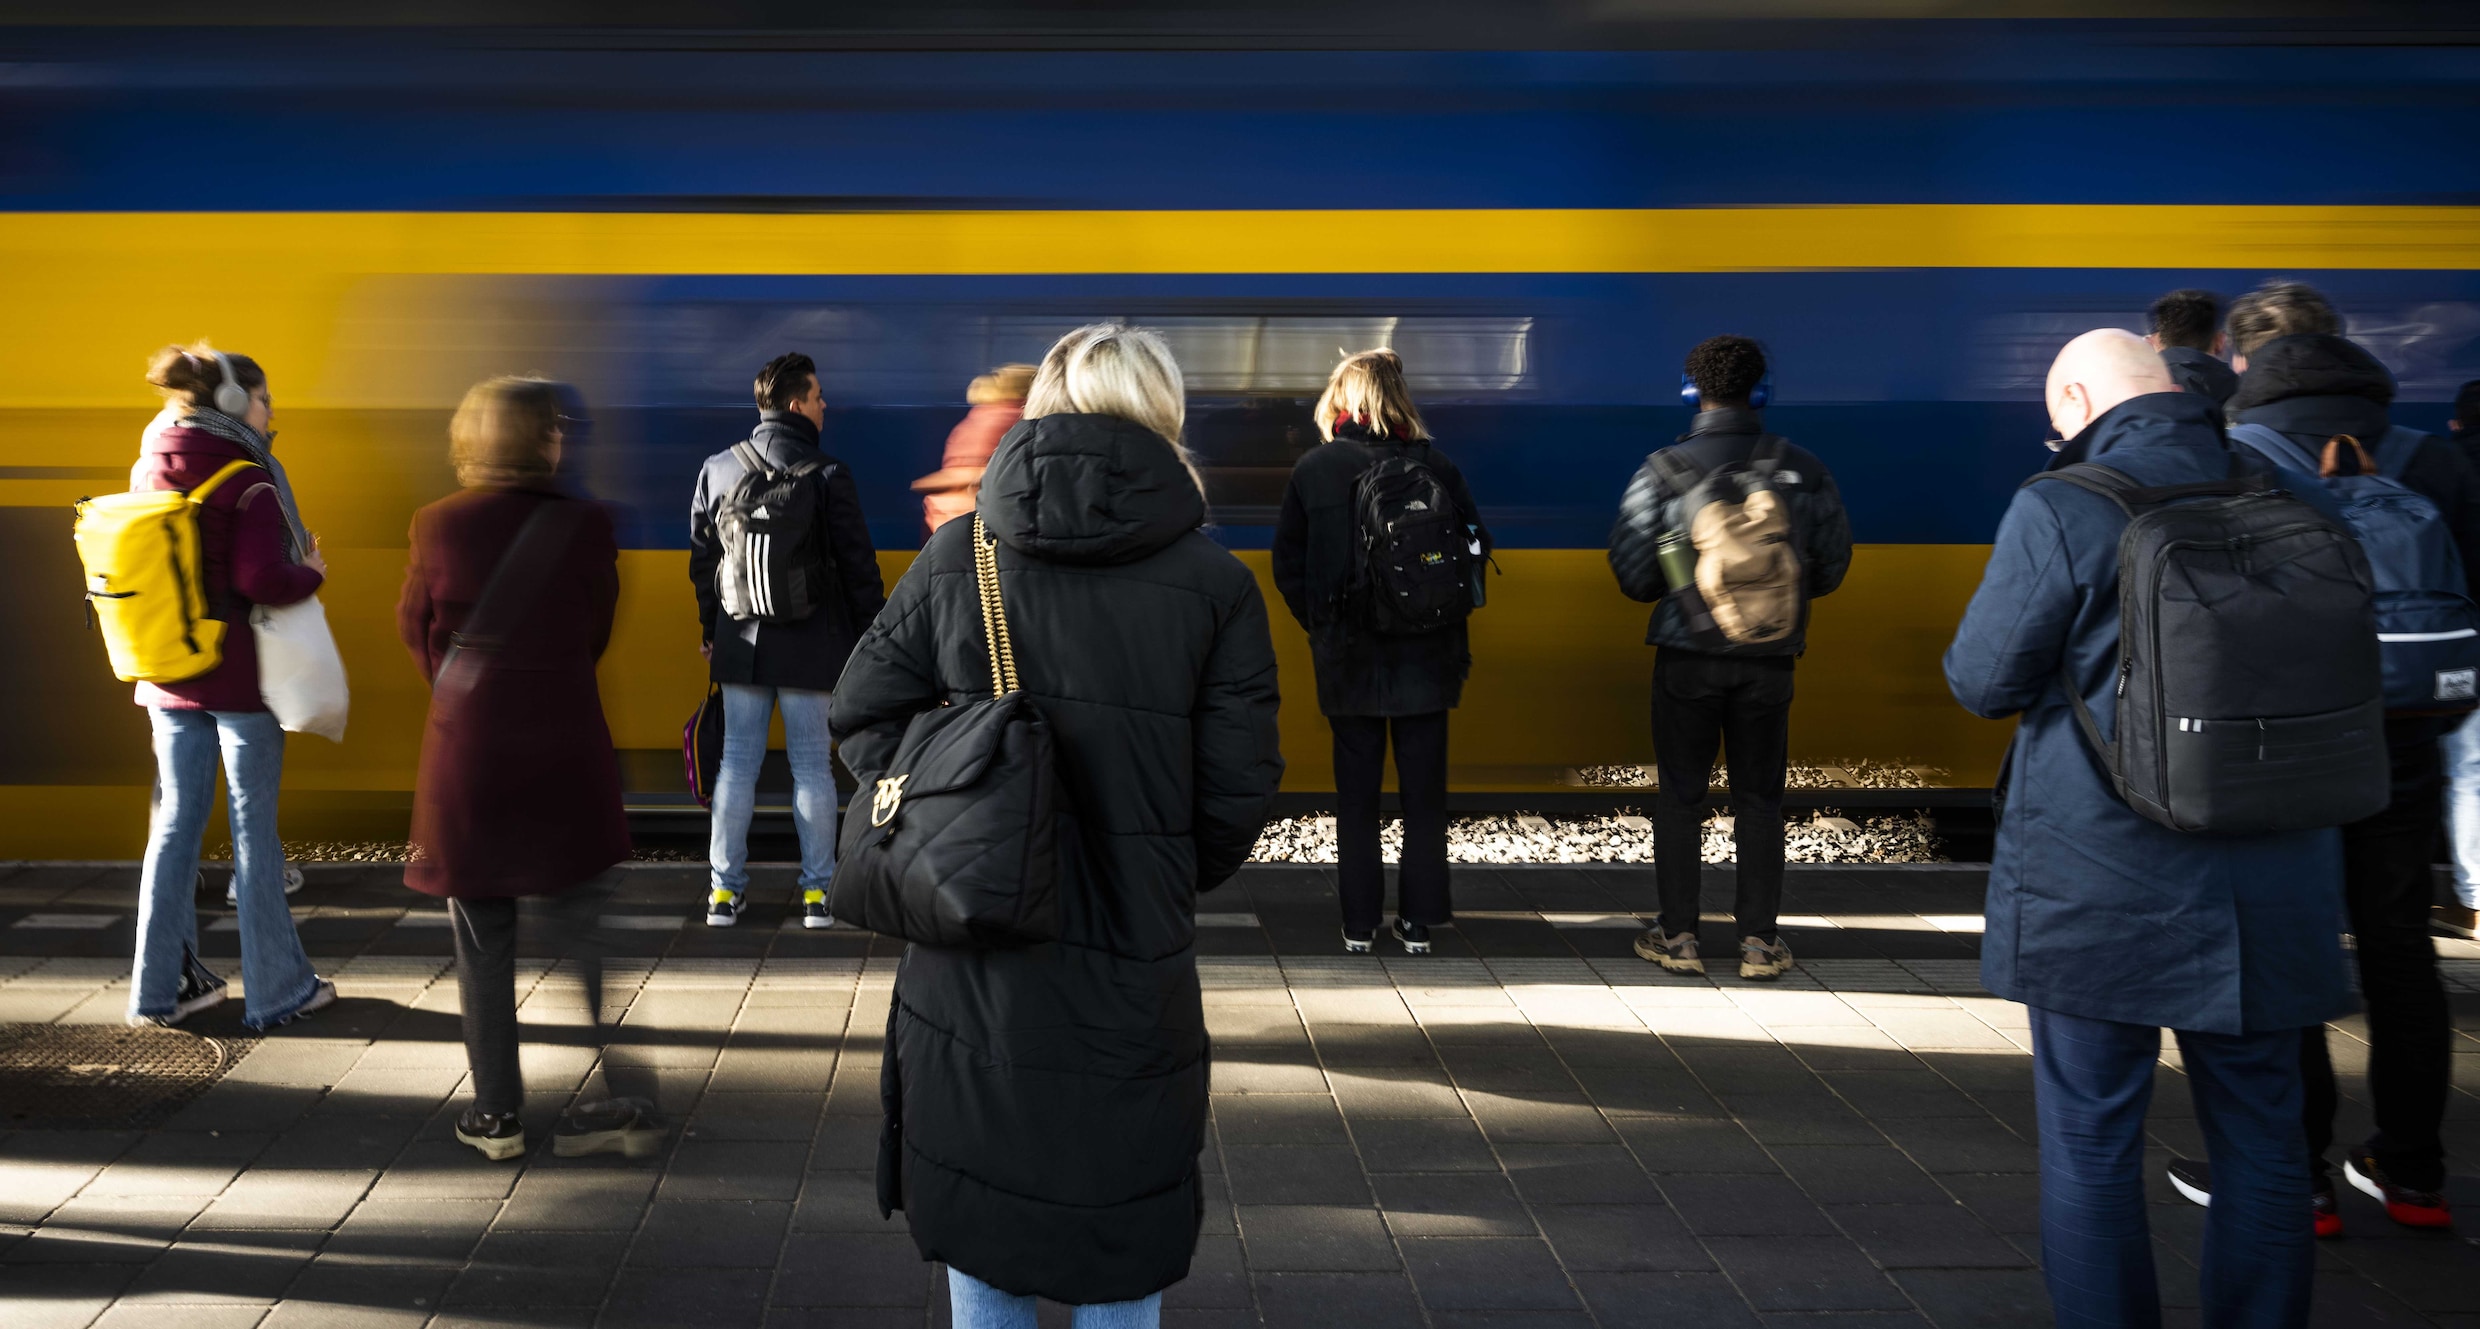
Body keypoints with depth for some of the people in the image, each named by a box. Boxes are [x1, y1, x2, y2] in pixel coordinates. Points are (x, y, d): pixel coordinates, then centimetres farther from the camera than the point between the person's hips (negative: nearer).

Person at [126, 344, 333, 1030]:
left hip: (169, 678, 6)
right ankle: (277, 990, 10)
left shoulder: (149, 469, 7)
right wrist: (313, 572, -4)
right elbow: (264, 579, -21)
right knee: (254, 827, 1)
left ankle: (160, 987, 17)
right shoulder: (247, 477, -14)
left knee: (175, 822, 12)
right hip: (240, 677, -6)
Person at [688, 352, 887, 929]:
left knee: (737, 764, 9)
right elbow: (858, 565, -7)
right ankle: (817, 892, 8)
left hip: (741, 644, 3)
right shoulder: (827, 476, -10)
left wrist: (710, 631, 22)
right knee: (812, 768, 4)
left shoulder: (717, 469, 4)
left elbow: (701, 558, 12)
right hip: (811, 647, -3)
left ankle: (725, 890, 11)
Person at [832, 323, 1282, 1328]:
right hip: (1130, 966, -2)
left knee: (977, 1216, 19)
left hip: (967, 966, 2)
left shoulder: (960, 551, -2)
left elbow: (862, 712, 1)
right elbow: (1237, 787, -7)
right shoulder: (1213, 584, -8)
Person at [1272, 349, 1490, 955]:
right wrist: (1442, 611, 10)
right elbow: (1476, 546, -1)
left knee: (1356, 791, 9)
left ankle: (1359, 923, 12)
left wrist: (1321, 624, 8)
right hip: (1424, 655, 0)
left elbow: (1288, 564, -2)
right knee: (1424, 790, 9)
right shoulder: (1434, 465, -4)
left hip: (1347, 656, 0)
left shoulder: (1313, 469, -4)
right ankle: (1419, 921, 13)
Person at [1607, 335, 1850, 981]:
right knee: (1760, 798, 11)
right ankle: (1759, 941, 14)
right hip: (1769, 659, 2)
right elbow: (1832, 565, 4)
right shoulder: (1804, 470, -4)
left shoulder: (1662, 469, -10)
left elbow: (1632, 573, -6)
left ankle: (1678, 936, 13)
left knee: (1680, 794, 9)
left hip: (1687, 655, -1)